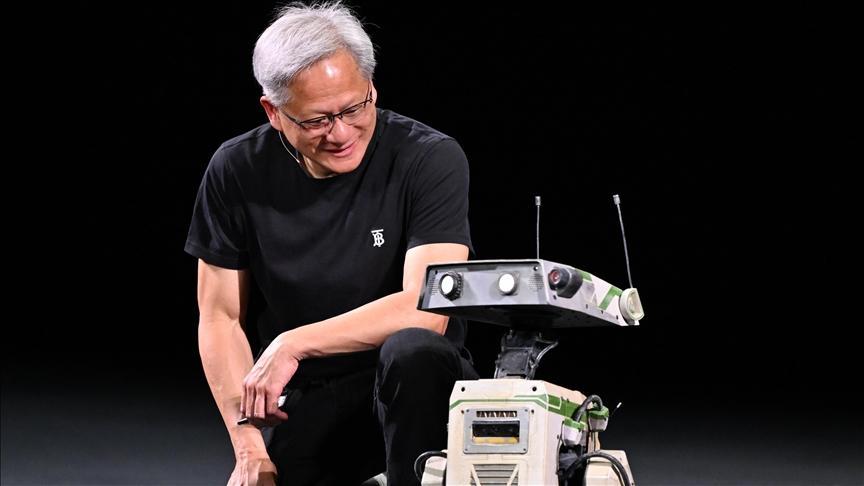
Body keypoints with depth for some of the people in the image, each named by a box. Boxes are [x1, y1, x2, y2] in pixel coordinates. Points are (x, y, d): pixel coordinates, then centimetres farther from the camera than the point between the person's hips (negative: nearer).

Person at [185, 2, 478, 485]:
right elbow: (220, 318, 2)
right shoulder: (237, 172, -2)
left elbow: (426, 307, -22)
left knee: (411, 352, -36)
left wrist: (294, 343, -23)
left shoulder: (432, 159, -12)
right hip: (303, 405, 3)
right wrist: (251, 447, -9)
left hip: (408, 391, -3)